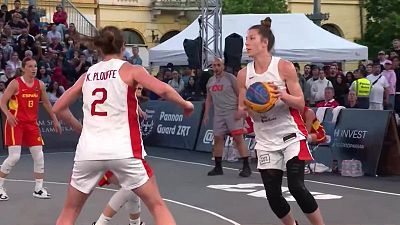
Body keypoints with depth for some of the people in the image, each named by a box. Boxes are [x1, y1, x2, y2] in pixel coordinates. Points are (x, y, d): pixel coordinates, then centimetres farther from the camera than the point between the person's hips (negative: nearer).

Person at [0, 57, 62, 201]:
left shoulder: (40, 85, 6)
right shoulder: (15, 83, -9)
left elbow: (46, 103, 17)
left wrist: (55, 120, 17)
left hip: (32, 124, 6)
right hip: (15, 123, -5)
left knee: (39, 156, 2)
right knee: (14, 156, -13)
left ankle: (38, 189, 12)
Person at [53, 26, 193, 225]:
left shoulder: (87, 75, 14)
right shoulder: (130, 70, 3)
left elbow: (58, 108, 19)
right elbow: (163, 90, -12)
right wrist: (185, 104, 6)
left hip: (88, 150, 3)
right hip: (123, 150, -3)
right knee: (157, 206, 10)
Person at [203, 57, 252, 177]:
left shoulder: (230, 78, -6)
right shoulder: (210, 81, 13)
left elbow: (240, 94, -8)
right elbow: (209, 99, 20)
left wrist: (238, 111, -17)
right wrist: (206, 114, 13)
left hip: (232, 112, -6)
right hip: (218, 114, 6)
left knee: (238, 138, -9)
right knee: (218, 139, 7)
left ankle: (246, 167, -7)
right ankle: (218, 167, 17)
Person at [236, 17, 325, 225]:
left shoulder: (284, 67, -8)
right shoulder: (244, 74, 2)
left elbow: (300, 104, -8)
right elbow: (241, 110, 11)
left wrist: (283, 95, -27)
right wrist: (246, 109, -13)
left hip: (291, 135, -4)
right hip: (266, 141, 4)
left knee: (297, 187, -16)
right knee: (273, 195, 2)